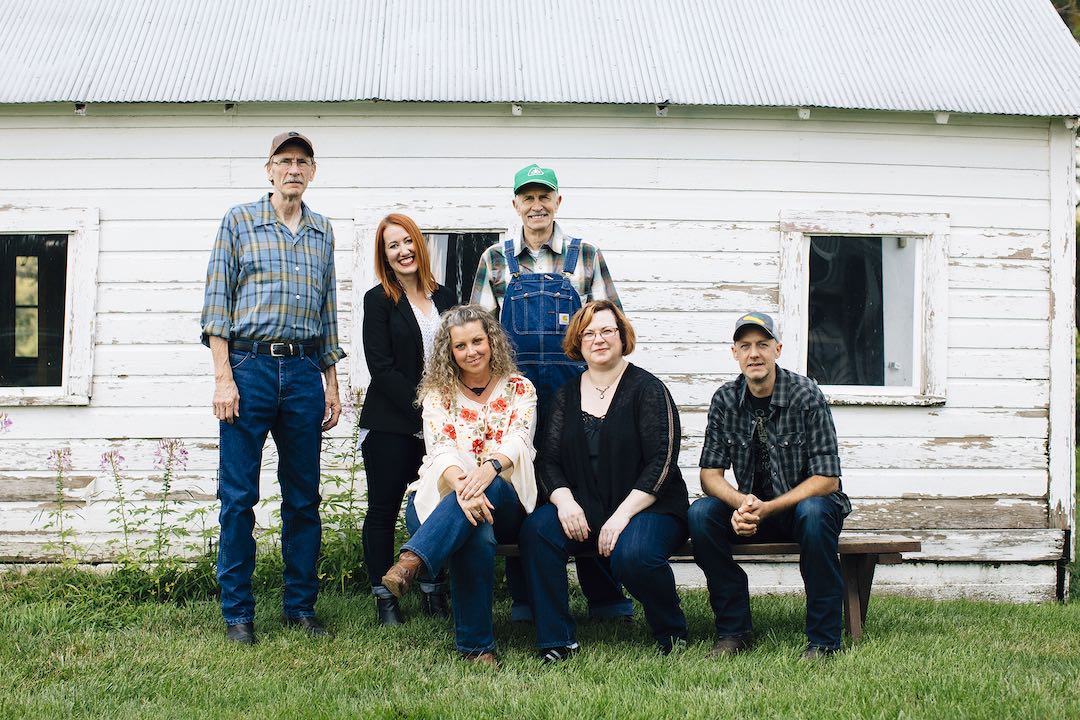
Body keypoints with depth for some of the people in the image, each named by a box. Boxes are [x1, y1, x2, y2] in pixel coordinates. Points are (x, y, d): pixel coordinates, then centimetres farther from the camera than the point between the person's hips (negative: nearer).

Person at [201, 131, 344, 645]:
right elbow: (217, 301, -1)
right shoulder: (239, 221, 4)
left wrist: (331, 384, 15)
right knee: (238, 496, -2)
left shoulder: (322, 232, 15)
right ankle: (237, 612, 7)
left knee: (303, 497, 7)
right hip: (249, 366, -3)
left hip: (304, 372, 4)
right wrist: (223, 377, -9)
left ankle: (300, 606, 16)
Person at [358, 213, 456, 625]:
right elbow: (382, 369, -9)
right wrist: (420, 412, -15)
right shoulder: (378, 300, -2)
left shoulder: (444, 298, 11)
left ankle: (433, 593, 18)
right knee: (383, 510, 3)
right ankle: (384, 599, 12)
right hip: (390, 425, -4)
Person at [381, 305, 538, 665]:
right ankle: (477, 645, -36)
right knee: (477, 534, -37)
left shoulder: (519, 388, 9)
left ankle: (412, 560, -52)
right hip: (443, 497, 0)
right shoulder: (438, 392, 7)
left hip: (505, 502, 0)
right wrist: (462, 486, -35)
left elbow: (519, 440, -11)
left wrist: (490, 467, -36)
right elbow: (440, 449, -11)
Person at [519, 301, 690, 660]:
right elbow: (549, 460, 8)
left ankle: (672, 634, -4)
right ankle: (556, 642, -17)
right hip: (584, 511, 4)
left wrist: (622, 515, -18)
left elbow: (662, 462, -10)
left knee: (633, 555, -35)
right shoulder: (567, 395, 13)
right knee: (536, 529, -25)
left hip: (650, 508, -4)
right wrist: (564, 500, -14)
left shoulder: (647, 388, -2)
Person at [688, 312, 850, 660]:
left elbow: (827, 479, -17)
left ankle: (823, 640, -26)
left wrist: (766, 509, -26)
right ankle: (734, 630, -13)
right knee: (700, 512, -23)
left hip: (805, 504, -3)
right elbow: (710, 474, -3)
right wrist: (742, 503, -26)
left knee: (813, 512, -37)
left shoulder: (806, 395, -14)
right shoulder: (725, 400, -2)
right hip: (753, 509, 4)